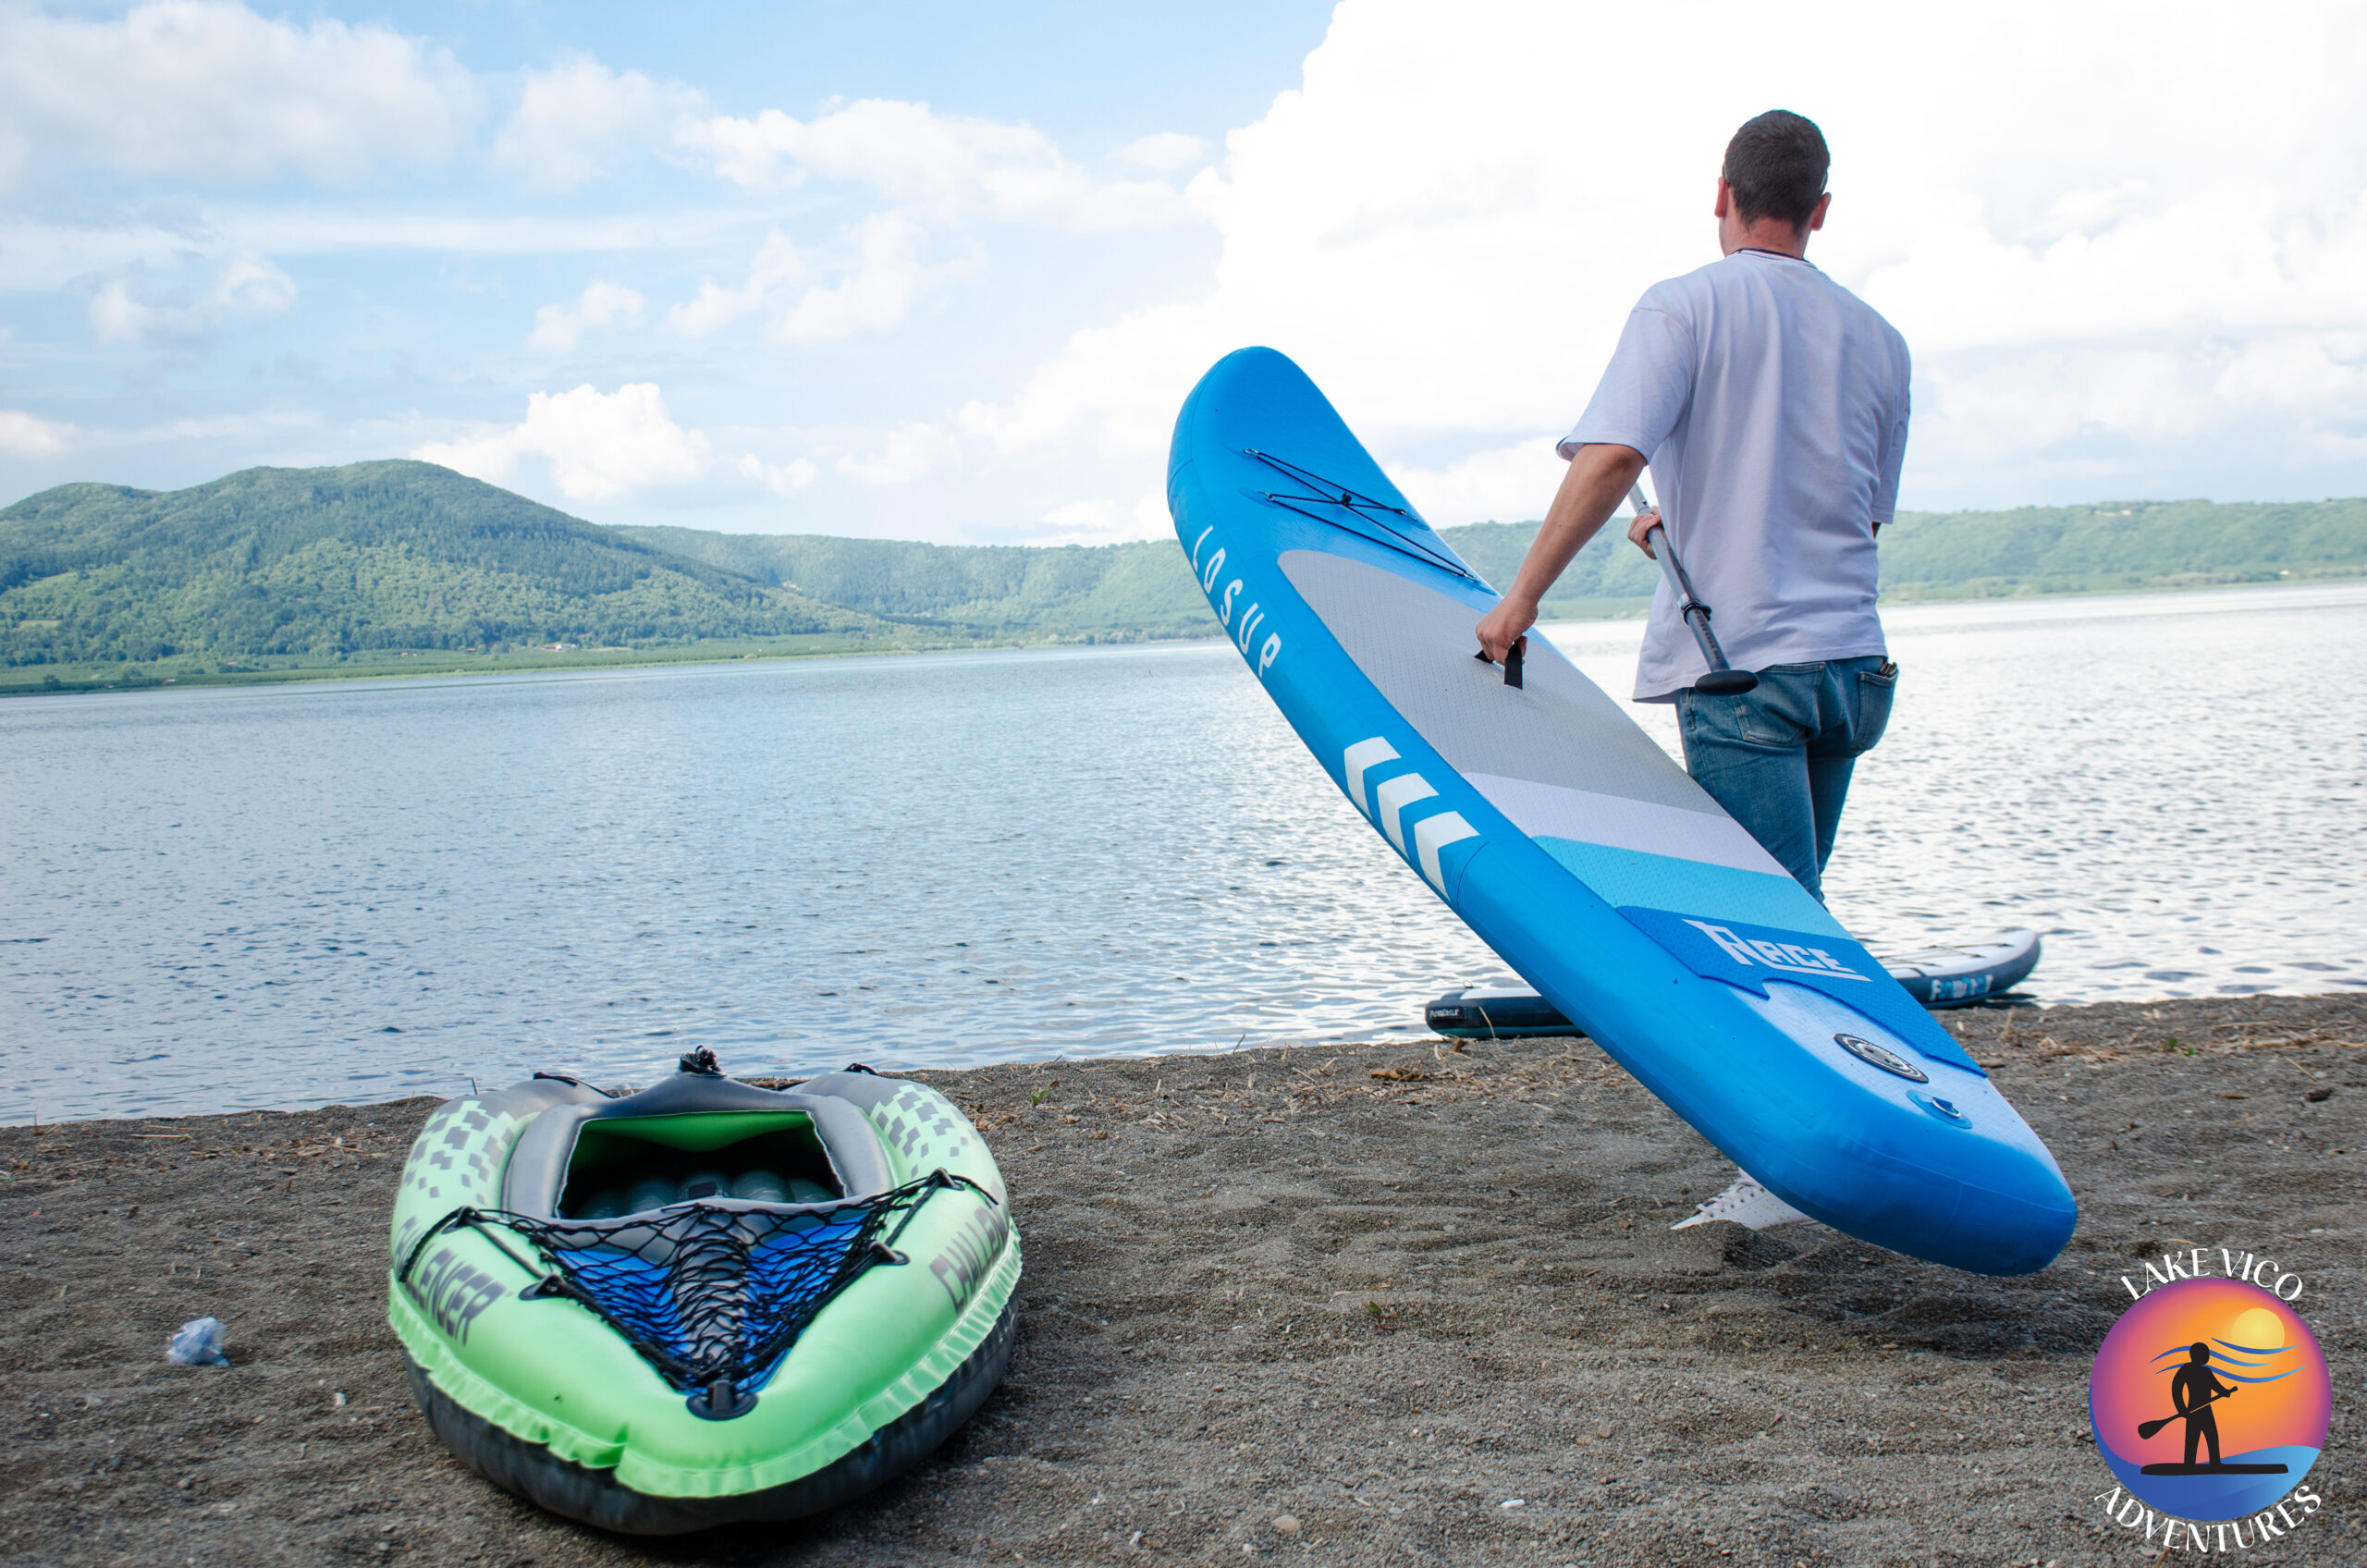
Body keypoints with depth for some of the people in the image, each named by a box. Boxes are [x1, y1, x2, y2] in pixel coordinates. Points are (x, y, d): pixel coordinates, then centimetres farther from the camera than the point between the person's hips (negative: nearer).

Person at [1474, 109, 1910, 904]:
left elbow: (1613, 456, -20)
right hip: (1857, 668, 6)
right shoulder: (1880, 339, 13)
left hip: (1741, 669, -6)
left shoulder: (1682, 306, -5)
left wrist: (1523, 596, -12)